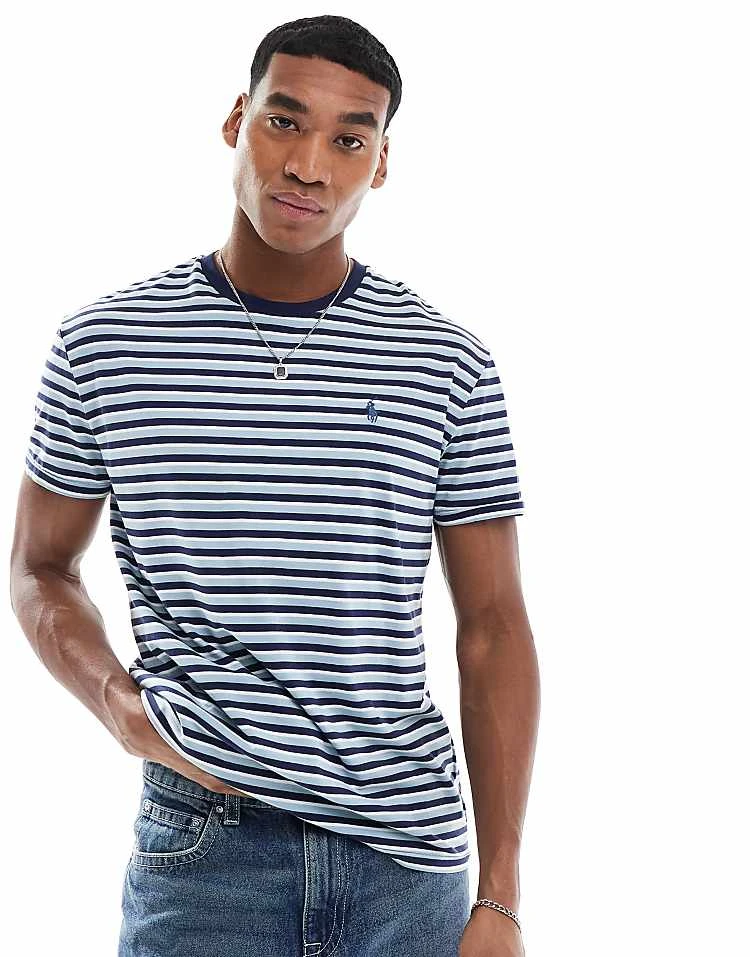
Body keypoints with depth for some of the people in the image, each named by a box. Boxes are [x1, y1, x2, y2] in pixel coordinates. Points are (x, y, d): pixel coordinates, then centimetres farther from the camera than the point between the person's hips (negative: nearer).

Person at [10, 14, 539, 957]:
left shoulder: (449, 366, -1)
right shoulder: (104, 344, 0)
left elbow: (492, 627, 1)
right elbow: (41, 569, 11)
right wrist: (122, 707, -8)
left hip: (411, 855, 1)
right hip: (201, 843, 0)